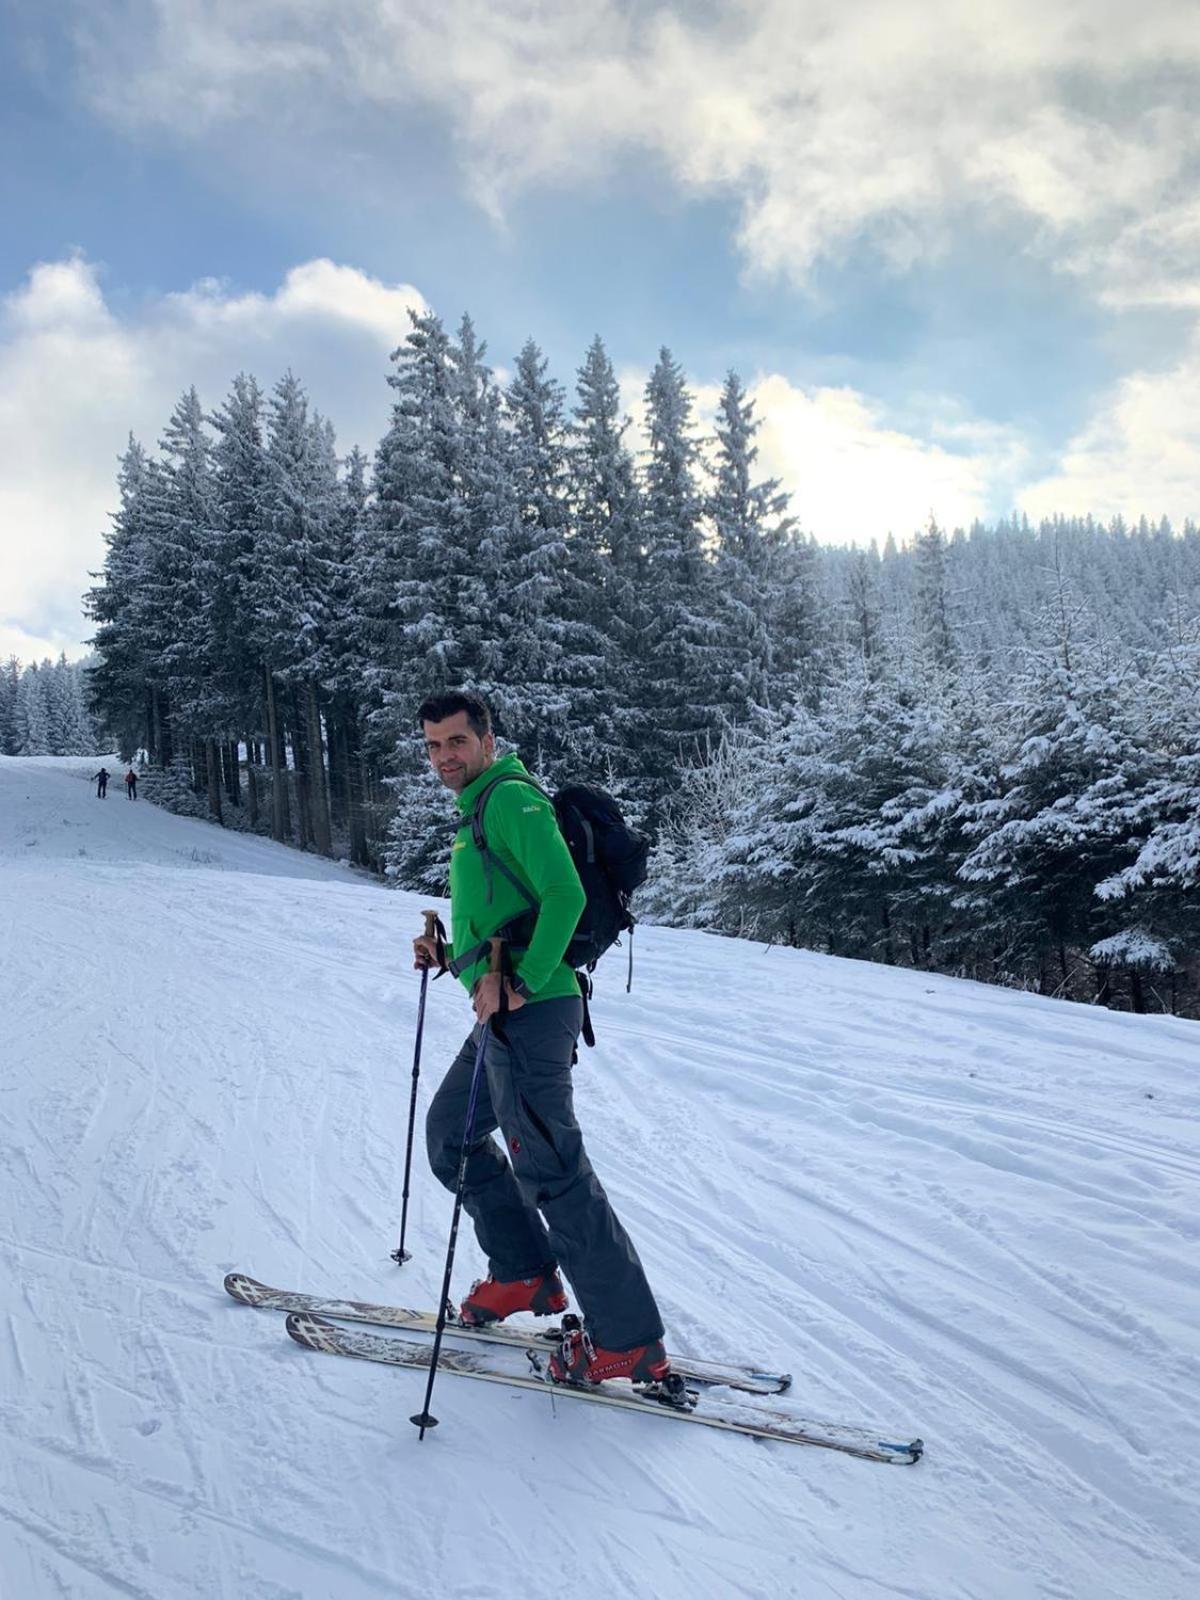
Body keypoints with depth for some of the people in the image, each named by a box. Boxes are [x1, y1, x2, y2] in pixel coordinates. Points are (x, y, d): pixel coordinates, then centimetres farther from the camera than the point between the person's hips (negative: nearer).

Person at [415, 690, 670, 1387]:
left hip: (530, 1013, -11)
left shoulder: (512, 799, -12)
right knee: (451, 1134, 21)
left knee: (549, 1169, -8)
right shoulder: (478, 810, 20)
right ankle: (525, 1275, 31)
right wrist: (449, 954, 13)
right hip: (507, 1012, 11)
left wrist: (519, 982, -25)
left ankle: (631, 1342, 0)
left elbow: (565, 894, -25)